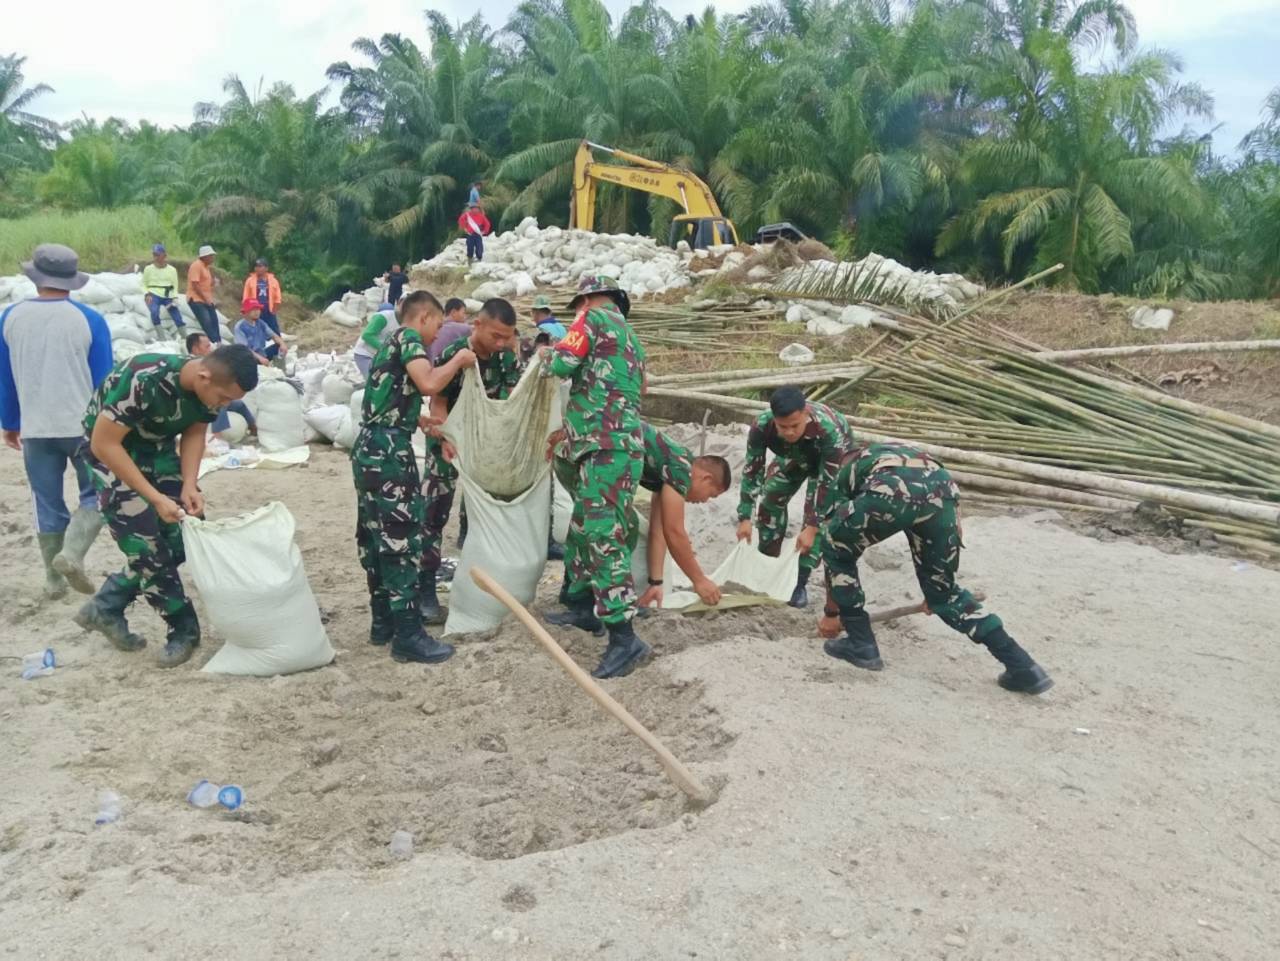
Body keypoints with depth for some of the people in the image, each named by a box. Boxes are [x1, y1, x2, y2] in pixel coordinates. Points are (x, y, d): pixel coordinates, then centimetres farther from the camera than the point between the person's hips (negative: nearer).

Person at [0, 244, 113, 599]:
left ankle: (54, 579, 18)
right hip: (85, 425, -3)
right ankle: (72, 553, -10)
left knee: (47, 504, 12)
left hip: (35, 429, 3)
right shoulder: (89, 319, -8)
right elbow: (103, 380, -4)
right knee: (95, 493, 12)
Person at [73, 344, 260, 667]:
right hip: (110, 449, -6)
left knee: (185, 534, 0)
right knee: (145, 544, -10)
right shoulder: (143, 380, -37)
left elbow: (194, 432, -2)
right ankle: (184, 629, 7)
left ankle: (105, 607, 15)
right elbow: (103, 444, -30)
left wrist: (189, 486, -17)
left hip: (156, 447, 6)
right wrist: (155, 498, -32)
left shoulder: (211, 385, -18)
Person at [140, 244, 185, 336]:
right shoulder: (148, 269, 5)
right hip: (154, 295, -2)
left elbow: (175, 286, 8)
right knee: (154, 312, -30)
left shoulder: (172, 269, 8)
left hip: (168, 297, 2)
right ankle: (160, 335, -21)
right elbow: (143, 284, 9)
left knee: (178, 318, -4)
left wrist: (174, 299, -4)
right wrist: (147, 294, -9)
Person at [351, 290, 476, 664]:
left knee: (376, 537, 13)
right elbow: (429, 383, -22)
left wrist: (417, 419, 34)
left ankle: (383, 621, 22)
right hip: (389, 452, -10)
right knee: (401, 538, -8)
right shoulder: (409, 338, -5)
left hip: (370, 449, 10)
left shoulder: (390, 344, 23)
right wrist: (459, 359, -7)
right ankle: (408, 635, -5)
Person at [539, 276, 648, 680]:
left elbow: (562, 363, -11)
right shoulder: (631, 338, 26)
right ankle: (584, 608, 31)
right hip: (618, 444, 10)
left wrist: (547, 356, 13)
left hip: (607, 447, -10)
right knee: (584, 528, 20)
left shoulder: (596, 317, 0)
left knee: (604, 537, -14)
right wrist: (572, 431, 35)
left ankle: (624, 637, -16)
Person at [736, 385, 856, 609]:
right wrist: (744, 517, -24)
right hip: (792, 457, 4)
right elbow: (752, 471, -23)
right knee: (771, 500, 0)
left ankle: (800, 583, -6)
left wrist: (812, 528, -36)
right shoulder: (761, 426, -37)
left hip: (834, 458, -4)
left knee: (816, 515, -17)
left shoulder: (829, 431, -46)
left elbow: (827, 484, -36)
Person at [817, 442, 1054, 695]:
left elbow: (834, 544, 38)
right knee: (944, 592, 24)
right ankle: (1022, 667, 20)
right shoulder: (912, 454, 46)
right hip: (943, 492, 4)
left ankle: (860, 644, 25)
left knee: (837, 549, 26)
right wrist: (938, 585, 59)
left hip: (889, 493, -4)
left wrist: (831, 613, 48)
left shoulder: (845, 473, 37)